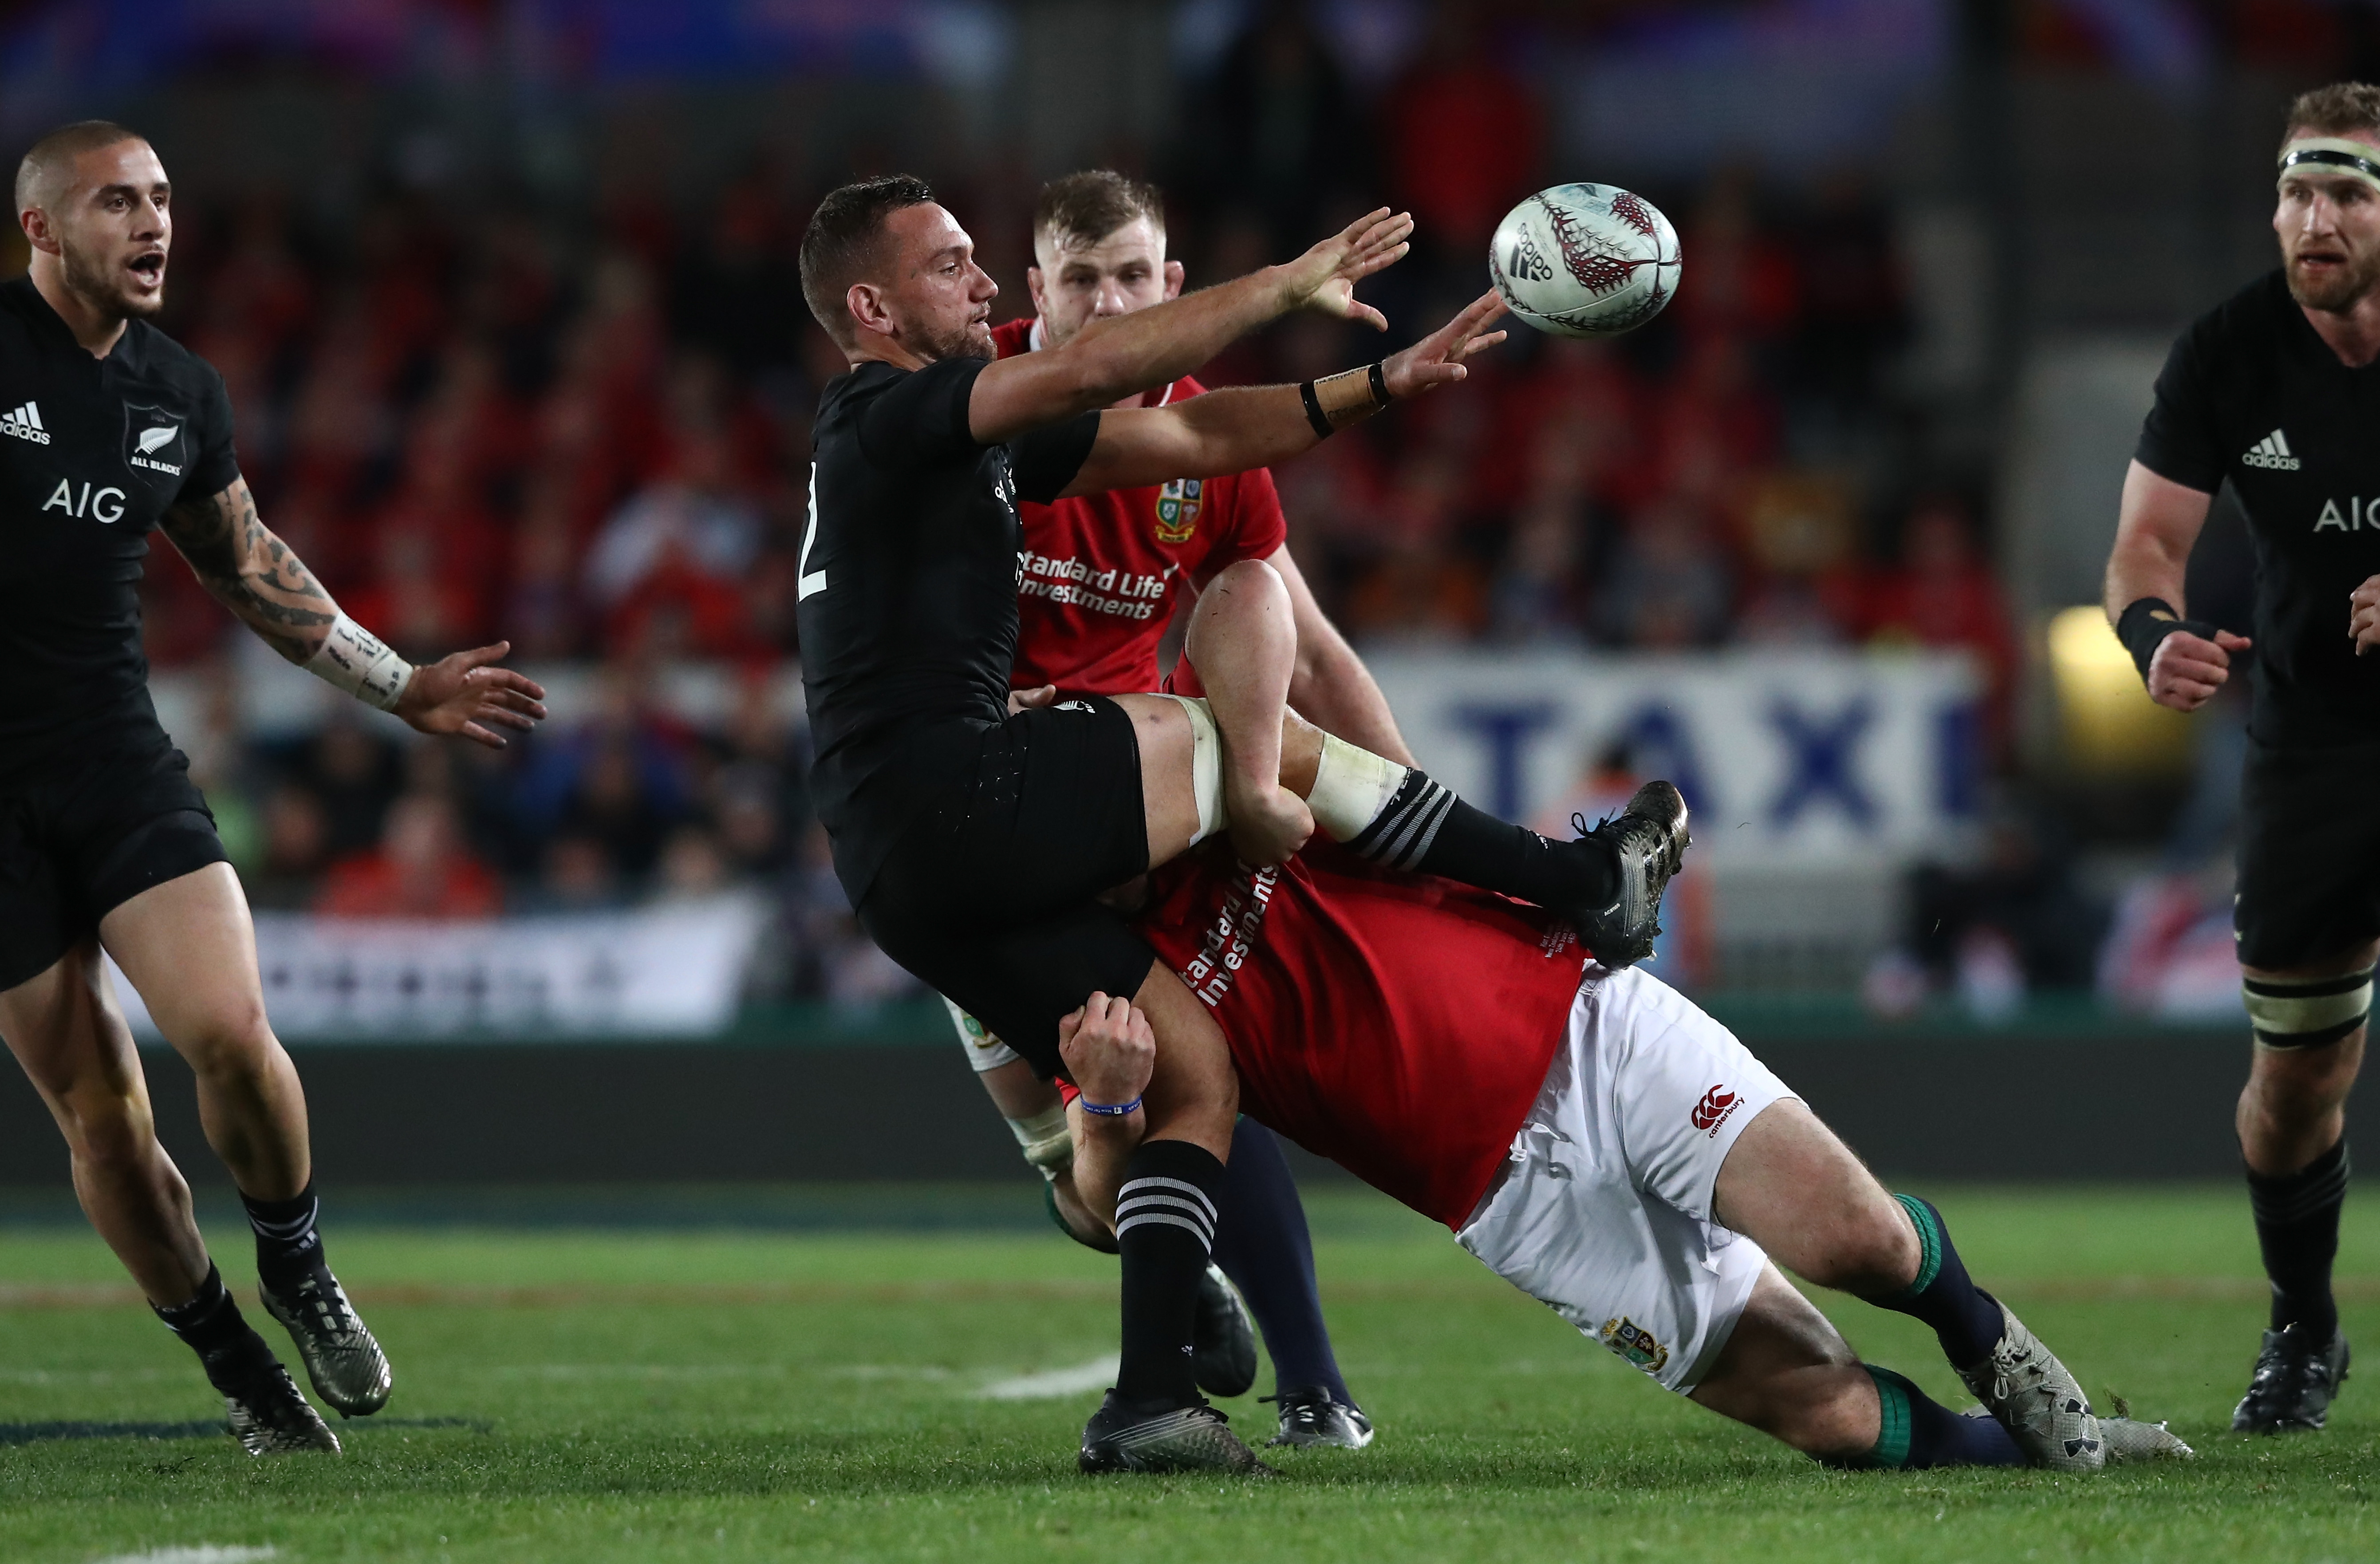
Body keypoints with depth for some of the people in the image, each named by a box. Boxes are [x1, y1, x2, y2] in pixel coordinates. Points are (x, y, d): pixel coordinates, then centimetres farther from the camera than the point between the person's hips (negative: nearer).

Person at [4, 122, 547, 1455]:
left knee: (230, 1032, -17)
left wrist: (404, 688, 27)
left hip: (119, 757, 3)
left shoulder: (182, 394, 8)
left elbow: (248, 567, 24)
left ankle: (297, 1265, 10)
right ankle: (238, 1370, 15)